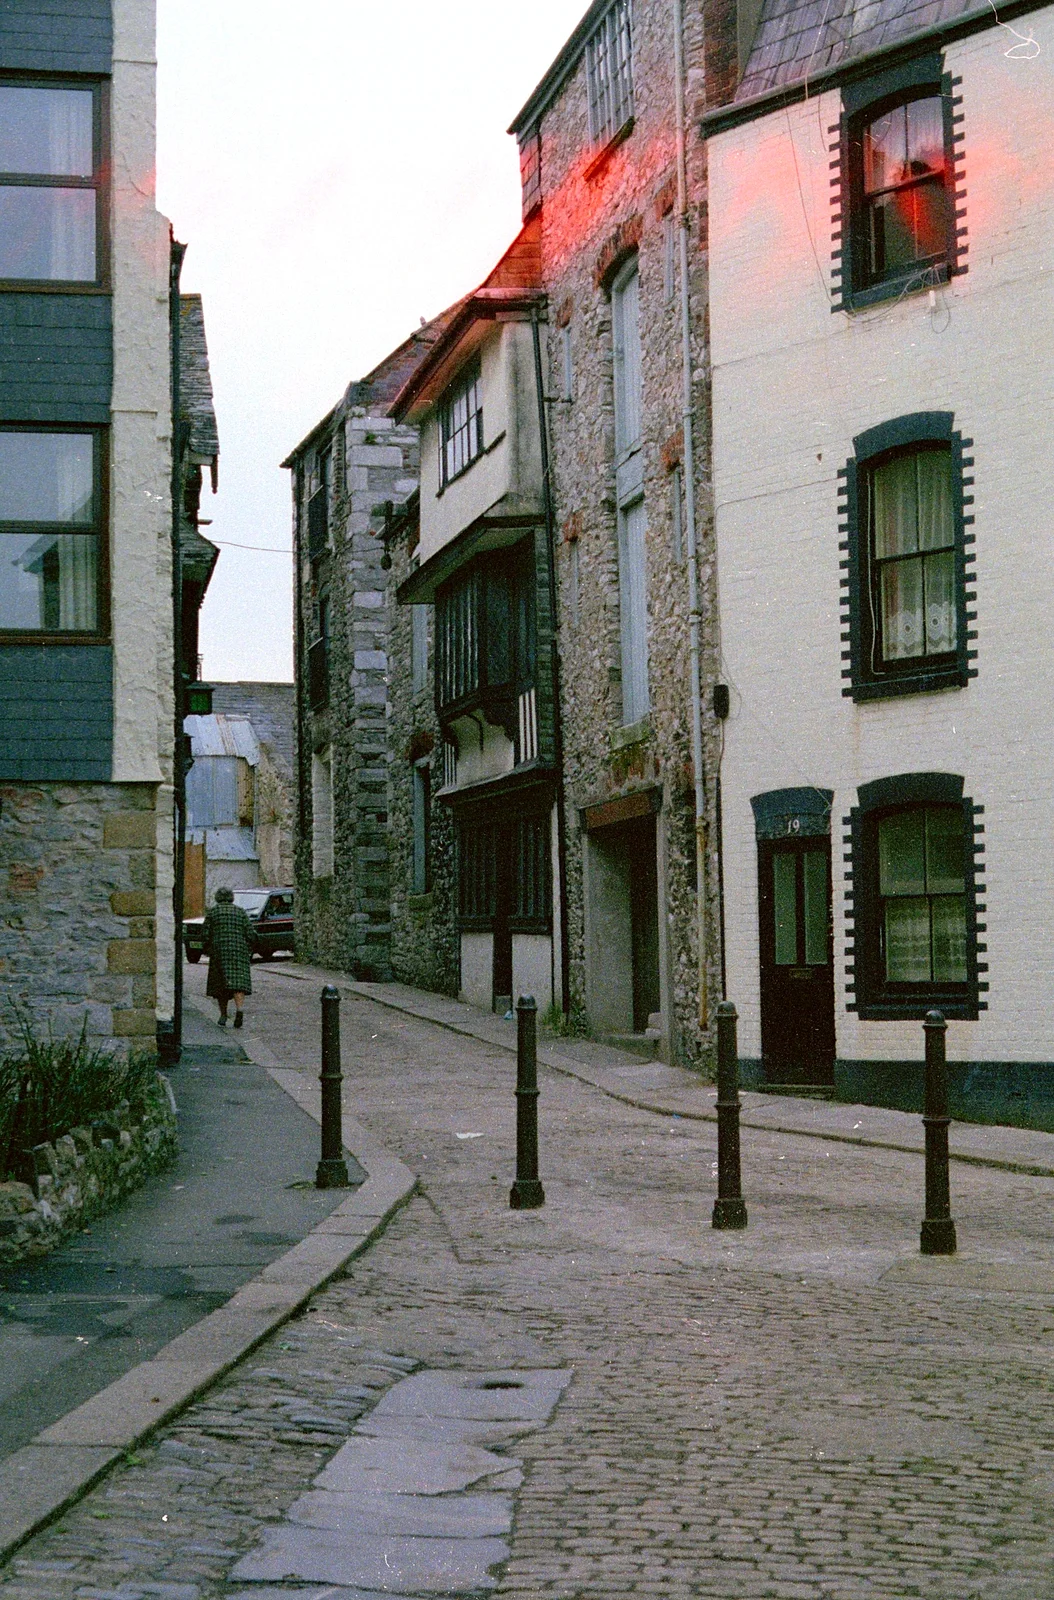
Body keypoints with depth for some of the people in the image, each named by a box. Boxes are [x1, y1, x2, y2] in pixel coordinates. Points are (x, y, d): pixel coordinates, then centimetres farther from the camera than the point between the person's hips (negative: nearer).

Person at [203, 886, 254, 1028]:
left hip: (219, 951, 0)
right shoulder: (241, 912, 10)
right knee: (238, 982, -6)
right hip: (239, 951, 0)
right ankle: (239, 1009, -28)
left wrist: (208, 951, 12)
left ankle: (223, 1015, 11)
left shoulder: (212, 912, 7)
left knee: (220, 983, 11)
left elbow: (206, 935, 1)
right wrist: (248, 951, 11)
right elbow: (249, 933, 3)